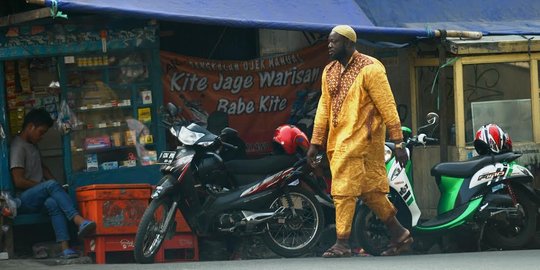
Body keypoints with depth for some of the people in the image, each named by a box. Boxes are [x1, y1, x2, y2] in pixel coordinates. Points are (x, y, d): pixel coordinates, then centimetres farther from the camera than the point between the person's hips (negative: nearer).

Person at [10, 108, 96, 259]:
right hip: (23, 200, -8)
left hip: (36, 198, 8)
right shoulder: (18, 147, -10)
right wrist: (45, 185, -7)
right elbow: (18, 181, -17)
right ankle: (78, 220, -48)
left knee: (53, 203, -29)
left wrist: (54, 184, 10)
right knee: (51, 185, -33)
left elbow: (42, 167, 30)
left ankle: (65, 247, -46)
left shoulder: (31, 145, 19)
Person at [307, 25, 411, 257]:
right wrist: (315, 143, 10)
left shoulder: (369, 69, -9)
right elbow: (324, 108, 16)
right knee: (371, 190, 10)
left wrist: (398, 143, -13)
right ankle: (400, 235, 19)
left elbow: (387, 106, -10)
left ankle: (342, 243, -7)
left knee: (343, 190, -11)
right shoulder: (330, 71, 13)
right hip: (337, 141, 7)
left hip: (361, 139, -7)